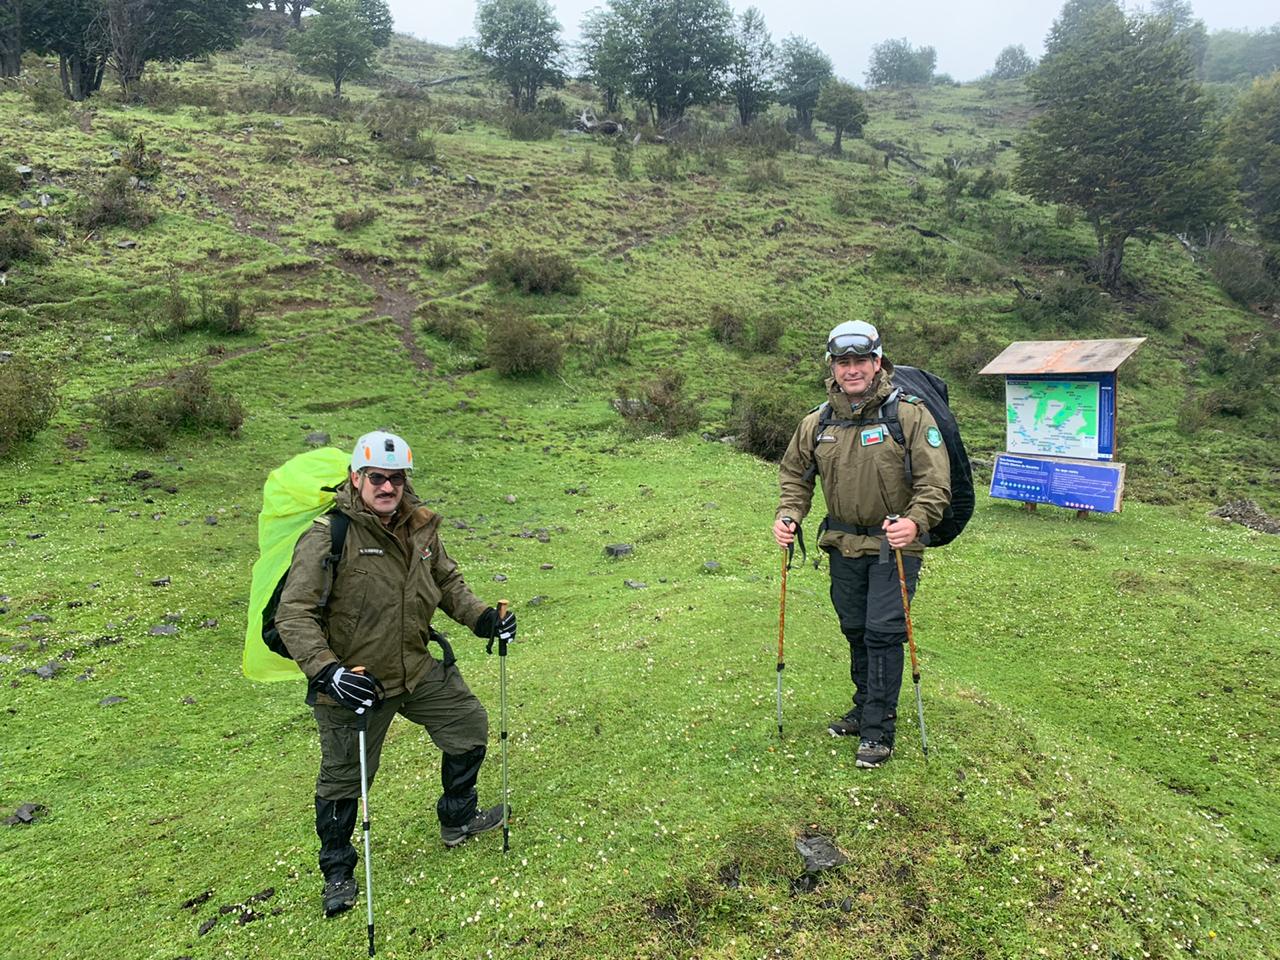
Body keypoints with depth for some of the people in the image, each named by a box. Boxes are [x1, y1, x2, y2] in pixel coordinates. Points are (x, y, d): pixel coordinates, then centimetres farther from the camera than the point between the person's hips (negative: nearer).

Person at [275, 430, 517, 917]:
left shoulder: (420, 527, -2)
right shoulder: (328, 536, -21)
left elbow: (446, 581, 14)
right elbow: (294, 614, -22)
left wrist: (482, 617, 0)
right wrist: (326, 671, -34)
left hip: (419, 669, 6)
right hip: (354, 683, -6)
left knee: (469, 725, 17)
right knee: (343, 779, 12)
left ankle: (457, 820, 42)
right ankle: (337, 871, 40)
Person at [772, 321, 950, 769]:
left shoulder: (910, 414, -13)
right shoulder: (817, 422, 1)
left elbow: (935, 482, -15)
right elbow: (795, 475, 13)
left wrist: (914, 521, -31)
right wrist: (788, 515, -4)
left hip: (894, 546, -5)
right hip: (843, 544, 5)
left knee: (883, 633, -5)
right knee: (855, 631, 16)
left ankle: (878, 731, 8)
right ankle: (864, 710, 35)